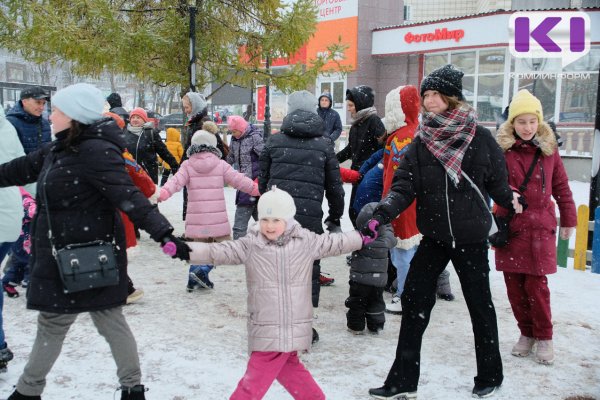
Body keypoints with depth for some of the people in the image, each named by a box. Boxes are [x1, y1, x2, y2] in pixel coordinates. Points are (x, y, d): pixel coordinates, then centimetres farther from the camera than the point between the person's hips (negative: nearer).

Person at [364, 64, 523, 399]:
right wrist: (381, 215, -22)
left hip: (471, 237, -2)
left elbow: (497, 183, 3)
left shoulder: (480, 138, -9)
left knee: (480, 304, 11)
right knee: (414, 302, 1)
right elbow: (403, 186, -10)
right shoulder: (421, 142, -3)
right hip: (434, 236, 3)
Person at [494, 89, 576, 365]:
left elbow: (561, 187, 10)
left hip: (540, 228, 0)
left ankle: (544, 338, 16)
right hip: (509, 228, 0)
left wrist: (568, 219, 12)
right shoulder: (501, 148, -2)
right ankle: (526, 333, 24)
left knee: (536, 284, -2)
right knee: (514, 285, 6)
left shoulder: (549, 149, 4)